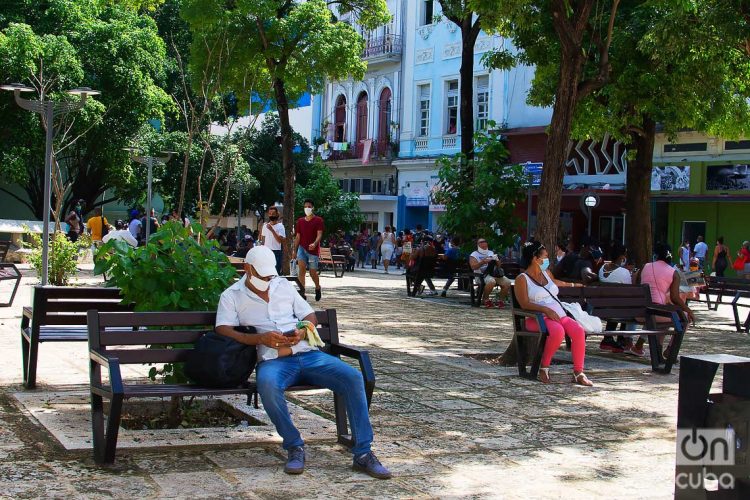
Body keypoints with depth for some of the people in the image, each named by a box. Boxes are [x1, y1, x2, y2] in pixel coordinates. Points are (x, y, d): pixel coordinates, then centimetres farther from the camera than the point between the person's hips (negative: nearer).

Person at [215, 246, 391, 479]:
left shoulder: (283, 285, 22)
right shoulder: (231, 296, 9)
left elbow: (310, 315, 23)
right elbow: (223, 331, -5)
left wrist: (302, 331, -2)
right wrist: (260, 338, -18)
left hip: (308, 354, 4)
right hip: (272, 360, -4)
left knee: (353, 377, -20)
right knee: (267, 384, -41)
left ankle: (363, 453, -16)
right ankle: (294, 447, -19)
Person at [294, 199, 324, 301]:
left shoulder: (318, 220, -2)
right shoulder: (300, 221, 11)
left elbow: (319, 234, -12)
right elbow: (298, 237, 14)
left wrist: (314, 244, -32)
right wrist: (295, 251, 10)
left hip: (313, 250, -3)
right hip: (302, 248, 3)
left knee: (313, 273, 4)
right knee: (301, 269, -15)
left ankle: (318, 288, 34)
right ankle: (302, 292, -18)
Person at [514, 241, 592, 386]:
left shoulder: (546, 273, 22)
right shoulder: (522, 279, 0)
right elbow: (524, 304, -11)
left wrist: (572, 284, 63)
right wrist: (546, 310, -22)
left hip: (560, 315, 7)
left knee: (579, 330, -24)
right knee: (558, 331, -38)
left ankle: (578, 373, -21)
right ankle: (544, 368, -20)